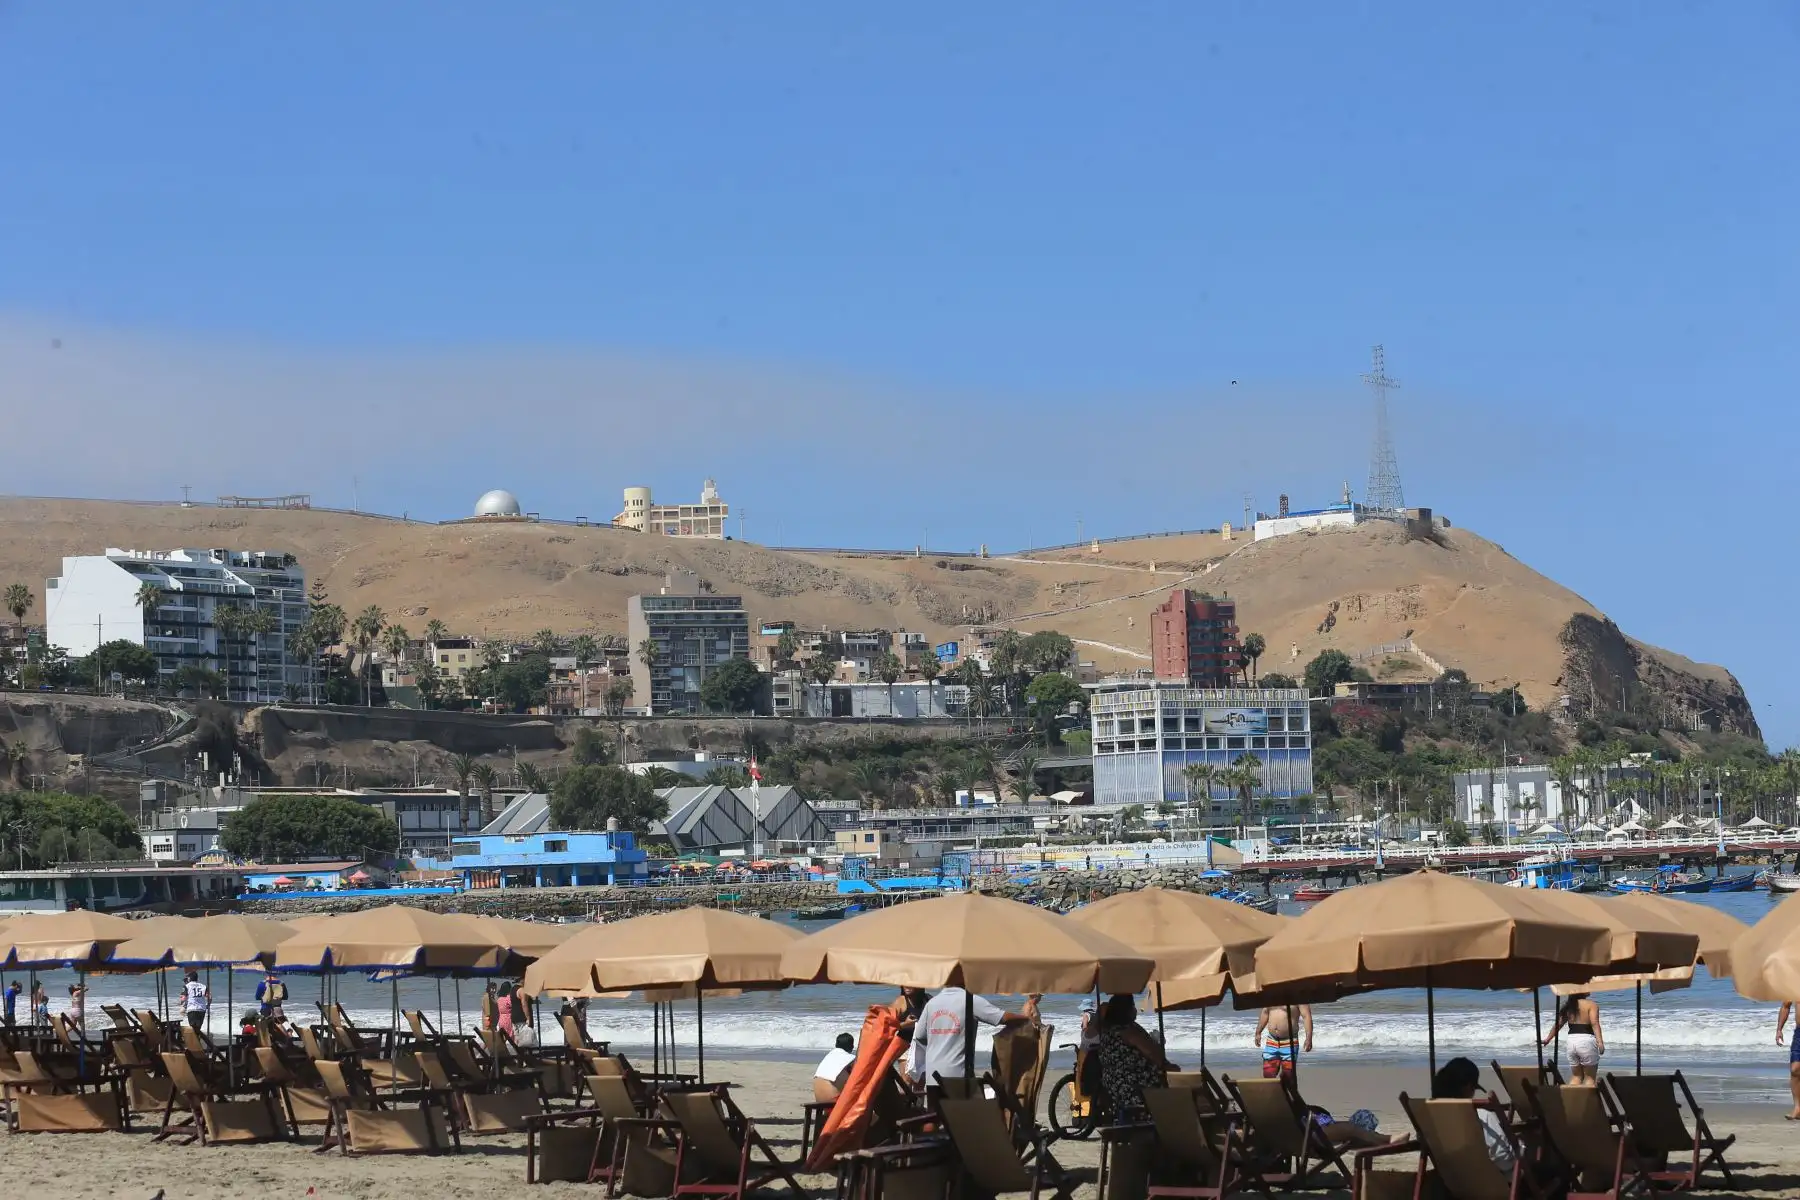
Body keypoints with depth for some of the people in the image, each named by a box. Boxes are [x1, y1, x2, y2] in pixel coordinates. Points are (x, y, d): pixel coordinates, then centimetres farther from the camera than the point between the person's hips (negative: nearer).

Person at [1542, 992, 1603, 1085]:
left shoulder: (1569, 1006, 12)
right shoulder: (1591, 1005, -5)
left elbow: (1558, 1024, 16)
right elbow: (1594, 1023, -18)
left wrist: (1547, 1039, 28)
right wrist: (1600, 1042, -26)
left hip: (1572, 1041, 5)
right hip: (1586, 1040, -5)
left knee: (1576, 1077, 16)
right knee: (1590, 1077, 3)